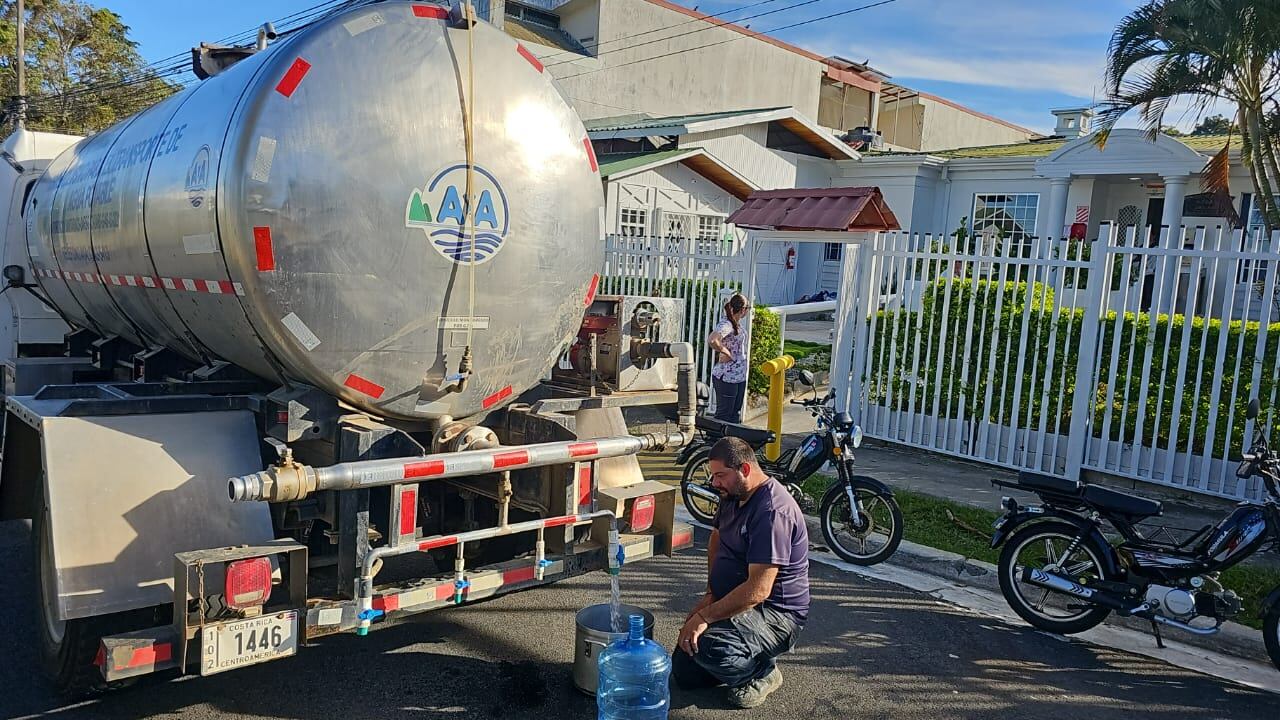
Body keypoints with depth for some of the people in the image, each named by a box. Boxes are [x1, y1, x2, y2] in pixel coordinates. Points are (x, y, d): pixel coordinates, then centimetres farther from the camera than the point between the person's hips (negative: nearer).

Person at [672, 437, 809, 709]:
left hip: (776, 615, -9)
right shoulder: (733, 496, 4)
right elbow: (716, 539, 21)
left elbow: (758, 590, -32)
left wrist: (705, 616, -27)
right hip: (731, 602, 9)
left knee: (706, 646, -33)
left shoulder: (773, 511, -28)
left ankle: (763, 672, -4)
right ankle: (750, 657, 20)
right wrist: (711, 593, 7)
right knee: (683, 674, 2)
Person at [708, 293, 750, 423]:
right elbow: (712, 340, -38)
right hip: (727, 378, -9)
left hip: (739, 377, 9)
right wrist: (727, 353, -24)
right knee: (724, 415, -1)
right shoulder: (726, 325, -20)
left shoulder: (737, 324, 8)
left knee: (736, 415, 18)